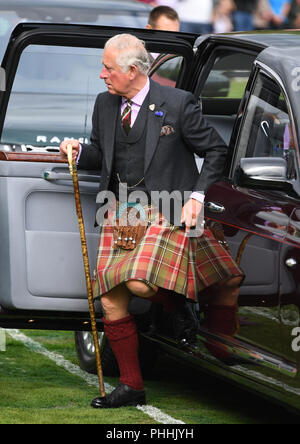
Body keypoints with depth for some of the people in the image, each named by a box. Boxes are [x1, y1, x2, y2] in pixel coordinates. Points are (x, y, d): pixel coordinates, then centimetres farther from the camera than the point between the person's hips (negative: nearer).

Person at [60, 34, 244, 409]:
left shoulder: (177, 104, -7)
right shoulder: (105, 104, 9)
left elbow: (216, 151, 1)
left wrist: (197, 197, -8)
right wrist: (79, 153, 1)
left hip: (165, 211, -6)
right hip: (120, 211, 6)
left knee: (139, 283, -25)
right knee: (111, 300, -2)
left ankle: (185, 308, 10)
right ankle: (130, 387, 10)